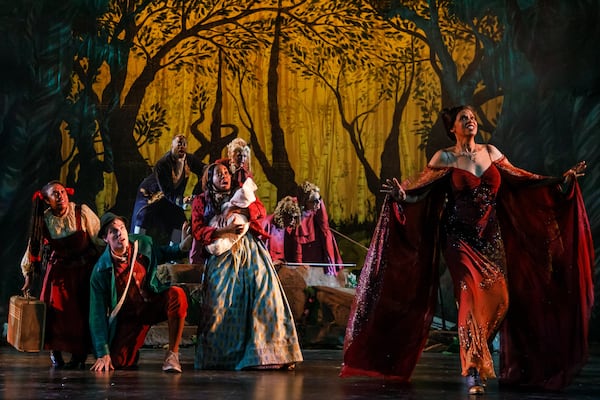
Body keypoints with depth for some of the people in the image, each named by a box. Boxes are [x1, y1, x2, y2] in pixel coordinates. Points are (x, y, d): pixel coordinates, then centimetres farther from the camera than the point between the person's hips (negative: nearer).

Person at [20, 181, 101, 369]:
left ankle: (79, 356, 5)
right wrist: (29, 276, 9)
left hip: (85, 269, -1)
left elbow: (100, 238, -6)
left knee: (83, 311, -6)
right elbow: (33, 247, 6)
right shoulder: (43, 220, -6)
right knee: (56, 309, -10)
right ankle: (55, 352, 6)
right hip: (59, 269, 1)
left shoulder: (82, 212, -12)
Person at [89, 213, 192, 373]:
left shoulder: (144, 244, -8)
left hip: (154, 303, 1)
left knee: (176, 294, -32)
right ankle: (134, 350, 26)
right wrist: (103, 353, -16)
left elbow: (164, 253, 16)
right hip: (129, 316, -1)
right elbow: (98, 313, -12)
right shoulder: (101, 271, -15)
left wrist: (182, 246, -9)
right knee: (118, 362, -14)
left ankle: (172, 354, -20)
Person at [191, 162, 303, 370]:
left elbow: (260, 209, 4)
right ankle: (218, 357, -7)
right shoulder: (201, 201, 16)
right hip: (222, 254, -1)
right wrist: (225, 230, -14)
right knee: (221, 304, -11)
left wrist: (235, 210, -12)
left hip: (251, 252, 1)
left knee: (264, 297, -11)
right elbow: (198, 232, 2)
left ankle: (270, 352, -13)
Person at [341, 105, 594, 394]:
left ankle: (474, 350, 22)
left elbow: (522, 180, 14)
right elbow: (419, 190, -7)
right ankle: (473, 371, -9)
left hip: (491, 237, 4)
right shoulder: (445, 158, -2)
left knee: (499, 297, -4)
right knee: (473, 294, -17)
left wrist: (563, 181, 10)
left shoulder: (491, 153, 9)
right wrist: (400, 194, -29)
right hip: (460, 236, -4)